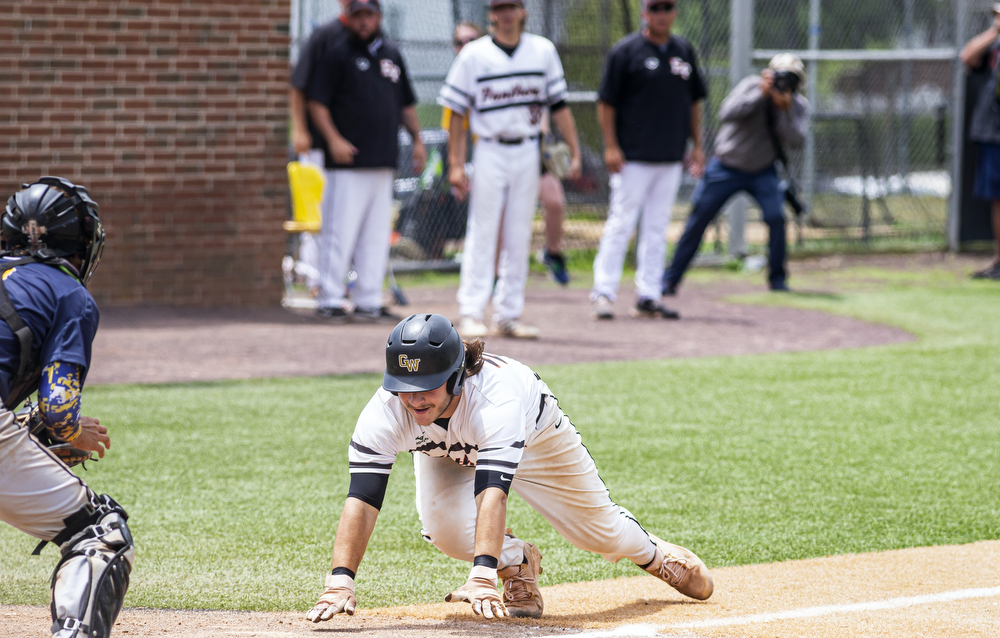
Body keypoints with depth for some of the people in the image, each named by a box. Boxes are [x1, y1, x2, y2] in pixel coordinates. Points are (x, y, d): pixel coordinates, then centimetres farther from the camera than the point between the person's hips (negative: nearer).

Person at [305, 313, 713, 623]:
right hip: (449, 454, 2)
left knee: (599, 529, 13)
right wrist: (340, 582, -57)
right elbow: (361, 499, -45)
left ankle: (651, 553, 50)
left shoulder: (497, 396, -48)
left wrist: (482, 576, -70)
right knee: (443, 528, -27)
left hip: (536, 436, -2)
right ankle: (517, 563, 5)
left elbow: (492, 492, -58)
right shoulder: (385, 412, -40)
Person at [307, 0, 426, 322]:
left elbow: (406, 103, 25)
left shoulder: (391, 55, 17)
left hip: (383, 162, 6)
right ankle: (330, 299, -3)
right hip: (348, 161, -6)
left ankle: (369, 301, 12)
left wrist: (417, 139, 16)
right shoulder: (337, 54, -2)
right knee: (340, 231, -8)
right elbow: (317, 102, -7)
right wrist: (333, 139, -19)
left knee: (376, 235, 8)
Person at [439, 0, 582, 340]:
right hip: (490, 153, -3)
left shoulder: (543, 51, 6)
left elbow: (558, 106, 8)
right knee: (482, 234, -6)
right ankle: (471, 314, -6)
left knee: (519, 238, 5)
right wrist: (455, 165, -9)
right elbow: (457, 112, -3)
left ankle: (508, 315, 10)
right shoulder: (474, 55, -3)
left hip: (527, 153, 3)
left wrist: (575, 152, 2)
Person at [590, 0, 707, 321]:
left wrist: (697, 145, 14)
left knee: (657, 228, 7)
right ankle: (603, 292, -3)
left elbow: (694, 100, 18)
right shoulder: (626, 51, -5)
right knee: (621, 224, -7)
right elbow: (606, 102, -6)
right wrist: (611, 146, -13)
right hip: (633, 157, -5)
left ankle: (648, 296, 11)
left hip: (671, 159, 5)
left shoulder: (684, 51, 11)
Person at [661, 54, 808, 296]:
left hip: (763, 171, 2)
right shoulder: (752, 86, -18)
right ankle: (670, 279, 7)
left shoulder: (798, 106, -8)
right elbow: (727, 113, -33)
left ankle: (777, 279, 0)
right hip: (727, 167, -2)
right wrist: (761, 94, -38)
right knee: (698, 220, -3)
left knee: (776, 217, -18)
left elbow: (795, 141, -22)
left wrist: (785, 109, -34)